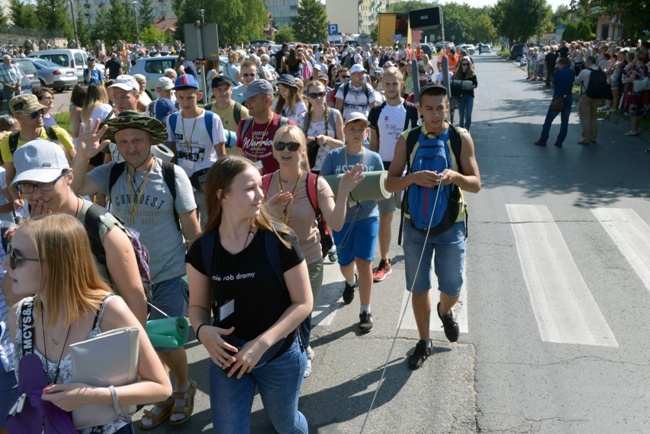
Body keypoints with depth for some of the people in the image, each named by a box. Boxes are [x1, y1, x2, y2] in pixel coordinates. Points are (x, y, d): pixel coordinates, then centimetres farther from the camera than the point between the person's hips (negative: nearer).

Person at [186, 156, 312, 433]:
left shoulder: (280, 242, -18)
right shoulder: (202, 250, -10)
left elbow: (303, 302, -13)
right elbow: (198, 305, 2)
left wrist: (262, 343, -22)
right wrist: (202, 330, -20)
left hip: (279, 357, -1)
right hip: (228, 358, 2)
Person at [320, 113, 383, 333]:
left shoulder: (374, 158, -1)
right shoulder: (333, 156, -4)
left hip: (367, 217, -1)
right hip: (341, 218, 1)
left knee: (363, 262, -8)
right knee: (345, 263, 16)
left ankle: (365, 311, 6)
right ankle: (351, 282, 53)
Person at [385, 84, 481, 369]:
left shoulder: (461, 138, -7)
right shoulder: (407, 139, -5)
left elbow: (476, 184, -7)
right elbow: (390, 184, -7)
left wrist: (455, 176, -28)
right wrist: (413, 178, -26)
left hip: (451, 225, -1)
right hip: (415, 224, 1)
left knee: (452, 288, 10)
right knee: (419, 288, 11)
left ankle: (445, 312, 48)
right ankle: (424, 342, 31)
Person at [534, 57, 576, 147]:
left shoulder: (558, 72, -10)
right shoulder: (572, 72, 4)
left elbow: (552, 85, -5)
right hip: (568, 99, 4)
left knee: (548, 120, 5)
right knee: (565, 121, 8)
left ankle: (543, 140, 6)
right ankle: (559, 141, 8)